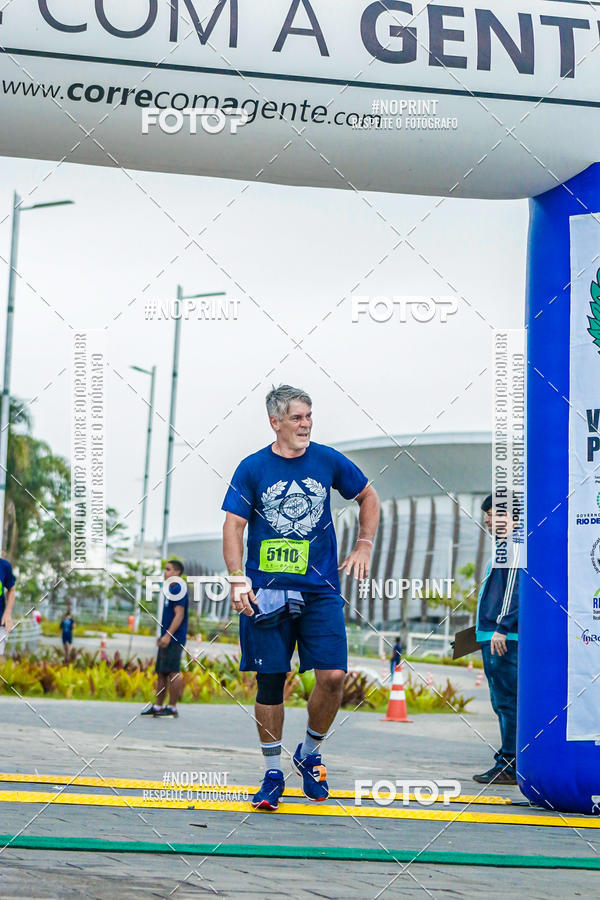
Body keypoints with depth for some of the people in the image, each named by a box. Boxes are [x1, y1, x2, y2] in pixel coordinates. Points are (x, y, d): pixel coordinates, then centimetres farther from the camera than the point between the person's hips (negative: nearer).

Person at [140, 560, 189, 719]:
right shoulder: (170, 590, 20)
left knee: (172, 672, -9)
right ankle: (158, 706, 16)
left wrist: (168, 635, -23)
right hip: (168, 638, 10)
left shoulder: (178, 589, -11)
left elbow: (179, 615, -18)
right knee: (161, 674, 11)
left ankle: (172, 708, -8)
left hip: (174, 640, -10)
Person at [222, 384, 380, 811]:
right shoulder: (252, 468, 0)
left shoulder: (328, 461, 5)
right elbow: (234, 526, -1)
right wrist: (238, 581, -11)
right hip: (267, 591, -1)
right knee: (270, 681, 1)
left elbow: (369, 497, 20)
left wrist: (364, 546, 9)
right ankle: (273, 773, 14)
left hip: (321, 589, 1)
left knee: (333, 676, -9)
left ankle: (310, 753, 16)